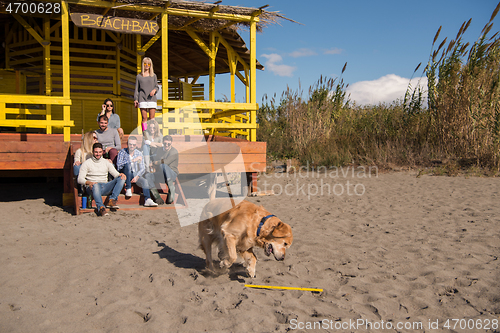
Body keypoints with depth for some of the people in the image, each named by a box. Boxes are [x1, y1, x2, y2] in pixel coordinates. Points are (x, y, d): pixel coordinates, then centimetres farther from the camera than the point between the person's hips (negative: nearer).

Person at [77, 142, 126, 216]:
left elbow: (115, 174, 11)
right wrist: (88, 182, -24)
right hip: (92, 188, -4)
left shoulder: (106, 163, 19)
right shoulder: (86, 163, 8)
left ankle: (112, 200, -31)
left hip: (105, 187, 4)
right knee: (95, 185, -41)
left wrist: (120, 175, -15)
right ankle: (101, 207, -49)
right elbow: (80, 179, -1)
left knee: (121, 179, -20)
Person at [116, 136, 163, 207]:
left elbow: (142, 168, 4)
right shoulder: (122, 152, -4)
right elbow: (119, 164, -22)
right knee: (128, 165, -33)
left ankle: (147, 200, -42)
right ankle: (128, 189, -32)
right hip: (124, 174, -3)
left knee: (144, 181, -27)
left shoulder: (139, 153, 6)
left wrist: (137, 176, -15)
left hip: (135, 174, 3)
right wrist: (133, 160, -27)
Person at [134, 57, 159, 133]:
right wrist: (135, 99, 0)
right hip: (142, 99, 0)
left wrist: (154, 90, -11)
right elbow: (136, 89, 11)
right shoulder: (139, 76, 13)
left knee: (152, 118, -7)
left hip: (152, 99, 0)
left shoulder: (153, 76, 15)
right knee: (144, 118, -6)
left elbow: (157, 86, 13)